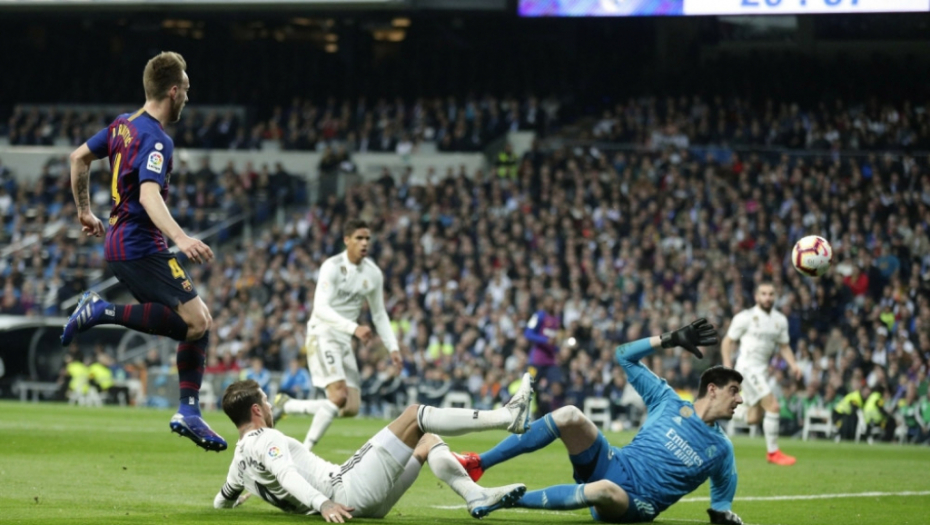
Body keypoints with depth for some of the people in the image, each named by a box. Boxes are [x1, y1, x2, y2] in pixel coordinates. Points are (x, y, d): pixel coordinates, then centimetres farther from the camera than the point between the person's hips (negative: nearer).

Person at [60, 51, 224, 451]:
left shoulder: (124, 125, 12)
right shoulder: (156, 140, -16)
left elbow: (79, 158, 23)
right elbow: (149, 195, -30)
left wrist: (85, 211, 33)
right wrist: (180, 238, -42)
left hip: (119, 243, 10)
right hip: (141, 248, -10)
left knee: (197, 324, 8)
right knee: (195, 322, -17)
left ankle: (189, 411, 1)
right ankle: (105, 312, -12)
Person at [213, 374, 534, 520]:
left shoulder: (240, 459, 19)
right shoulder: (266, 440, -7)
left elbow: (222, 501, 32)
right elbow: (287, 475, -25)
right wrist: (323, 504, -39)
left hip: (363, 504, 10)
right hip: (348, 493, -10)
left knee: (427, 441, 18)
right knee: (415, 415, -8)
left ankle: (476, 497, -2)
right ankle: (507, 418, -11)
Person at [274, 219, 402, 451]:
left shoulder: (373, 273, 7)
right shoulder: (332, 267, -13)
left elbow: (379, 314, 18)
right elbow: (321, 308, -24)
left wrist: (393, 348, 9)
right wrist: (354, 328, -35)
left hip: (345, 340, 7)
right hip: (322, 334, -7)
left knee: (351, 409, 0)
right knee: (339, 395, -25)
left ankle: (286, 405, 15)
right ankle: (305, 450, -17)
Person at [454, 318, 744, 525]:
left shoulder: (721, 449, 7)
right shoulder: (669, 404, 9)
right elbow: (625, 356, 10)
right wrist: (669, 340, -1)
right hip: (610, 466, 3)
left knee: (606, 490, -43)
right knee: (569, 416, -25)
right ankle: (478, 464, -20)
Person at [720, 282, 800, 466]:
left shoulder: (780, 320, 9)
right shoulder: (745, 318, -8)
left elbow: (784, 346, 17)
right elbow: (727, 342, -3)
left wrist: (793, 365, 1)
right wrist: (728, 367, -13)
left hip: (762, 369, 7)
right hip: (748, 367, -7)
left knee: (753, 419, 7)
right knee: (773, 406, -17)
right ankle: (773, 452, -9)